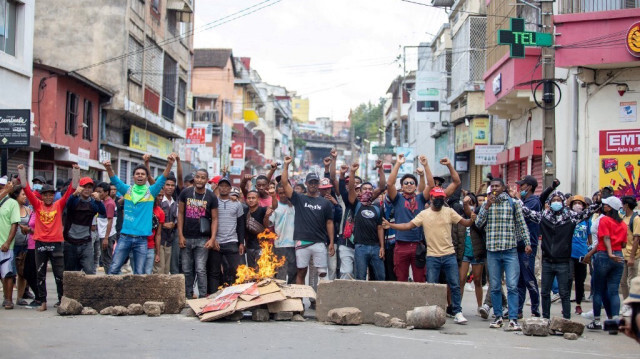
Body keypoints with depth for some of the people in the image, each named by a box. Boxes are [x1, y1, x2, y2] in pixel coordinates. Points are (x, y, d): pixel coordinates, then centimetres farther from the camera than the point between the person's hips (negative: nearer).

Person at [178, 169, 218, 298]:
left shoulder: (211, 197, 0)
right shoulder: (185, 193, 3)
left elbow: (214, 219, 0)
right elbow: (180, 214, 5)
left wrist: (212, 239, -9)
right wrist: (180, 235, -1)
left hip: (202, 239, -2)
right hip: (186, 238, 2)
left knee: (201, 270, -6)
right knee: (187, 270, 7)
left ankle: (203, 297, -1)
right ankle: (188, 297, 16)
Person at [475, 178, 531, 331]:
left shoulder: (513, 203, 4)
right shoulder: (486, 204, 11)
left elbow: (522, 224, 6)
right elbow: (478, 224, 2)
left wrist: (527, 243, -2)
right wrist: (487, 207, -8)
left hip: (510, 251, -3)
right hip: (492, 251, 3)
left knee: (512, 286, -10)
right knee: (495, 287, 7)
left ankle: (513, 319, -9)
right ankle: (498, 317, 15)